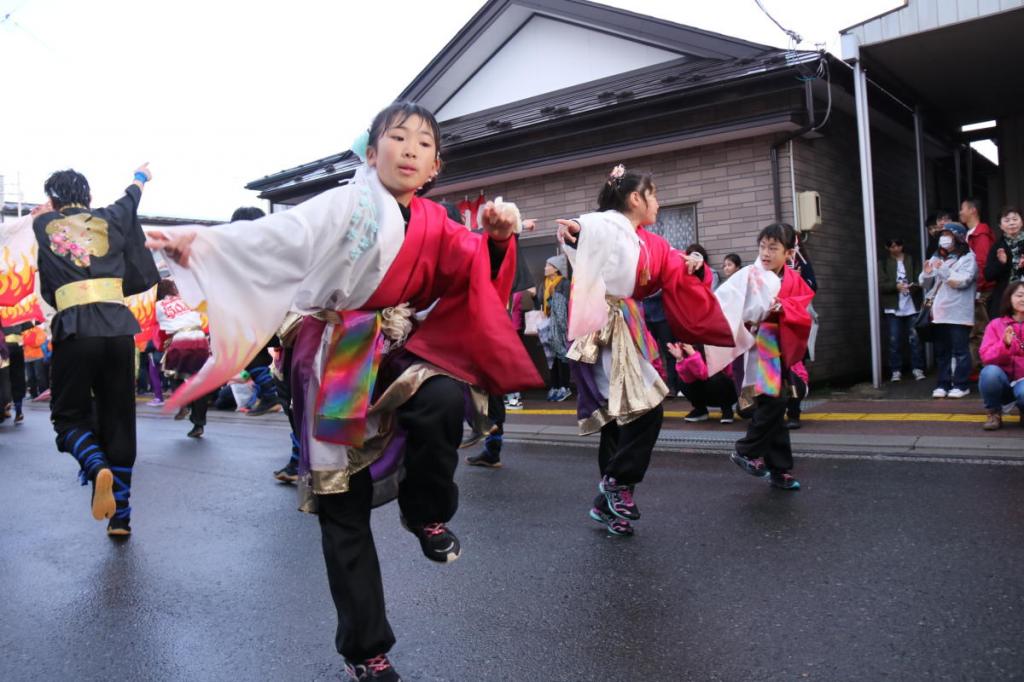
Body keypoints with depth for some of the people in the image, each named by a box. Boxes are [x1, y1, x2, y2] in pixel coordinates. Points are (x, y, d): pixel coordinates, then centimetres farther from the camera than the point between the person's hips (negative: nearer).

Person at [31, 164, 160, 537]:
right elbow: (132, 195, 34)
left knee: (69, 414, 10)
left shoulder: (44, 226, 12)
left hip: (74, 329, -1)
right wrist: (141, 175, 57)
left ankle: (98, 468, -24)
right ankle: (120, 517, 9)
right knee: (119, 419, 8)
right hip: (118, 327, 2)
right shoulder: (109, 220, 13)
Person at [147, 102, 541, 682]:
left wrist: (496, 239, -19)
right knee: (344, 509, 3)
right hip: (338, 360, -2)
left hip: (399, 352, 3)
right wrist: (202, 240, -35)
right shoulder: (345, 206, -6)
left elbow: (473, 277, 0)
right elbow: (279, 235, -20)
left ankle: (427, 512, -2)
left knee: (445, 399, -34)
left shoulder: (434, 225, 7)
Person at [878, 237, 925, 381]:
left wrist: (914, 286, -19)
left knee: (915, 339, 0)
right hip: (893, 307, -1)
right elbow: (881, 285, -2)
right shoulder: (883, 263, 7)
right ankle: (896, 371, 5)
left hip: (911, 306, 1)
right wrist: (896, 286, -19)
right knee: (894, 340, -1)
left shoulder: (911, 260, 11)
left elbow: (919, 280, 4)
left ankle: (918, 369, 7)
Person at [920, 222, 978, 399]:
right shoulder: (936, 258, 17)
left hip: (958, 314, -6)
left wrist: (944, 270, -18)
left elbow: (963, 281, -14)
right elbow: (925, 284, 14)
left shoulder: (968, 258, 0)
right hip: (939, 313, 6)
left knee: (960, 350, -3)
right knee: (941, 351, 10)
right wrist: (926, 273, -6)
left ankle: (961, 385, 2)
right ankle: (943, 384, 16)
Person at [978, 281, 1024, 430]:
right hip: (1002, 381, 1)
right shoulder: (996, 324, 3)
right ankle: (994, 414, -8)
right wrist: (1004, 344, -27)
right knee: (990, 371, -35)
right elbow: (986, 356, -9)